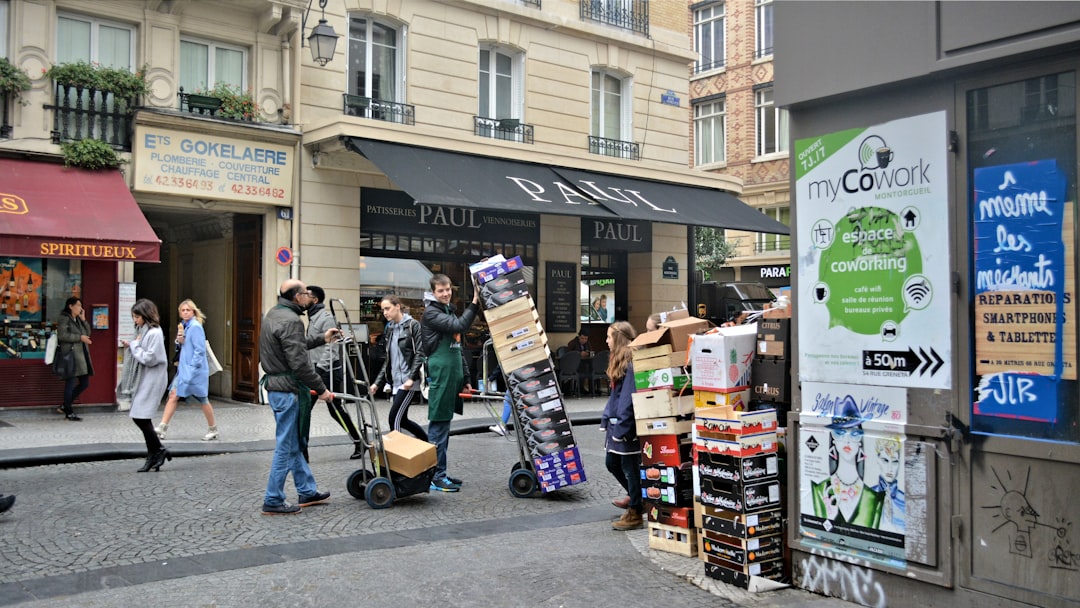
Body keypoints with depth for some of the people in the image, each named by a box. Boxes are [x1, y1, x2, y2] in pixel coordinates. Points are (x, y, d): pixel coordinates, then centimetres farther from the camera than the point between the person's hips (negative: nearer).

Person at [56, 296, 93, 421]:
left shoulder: (78, 319, 19)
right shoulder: (64, 318, -6)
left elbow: (88, 333, 16)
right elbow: (62, 335, -17)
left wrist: (83, 319, 7)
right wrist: (80, 338, -15)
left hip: (81, 356, 9)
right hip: (70, 356, -9)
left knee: (84, 383, 10)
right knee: (71, 384, -3)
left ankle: (66, 406, 21)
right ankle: (69, 412, 7)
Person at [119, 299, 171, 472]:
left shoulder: (154, 333, -14)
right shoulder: (142, 330, 15)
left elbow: (150, 358, -19)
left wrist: (134, 345, -10)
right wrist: (130, 346, 3)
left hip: (152, 379, -10)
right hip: (142, 380, 10)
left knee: (140, 417, -11)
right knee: (142, 418, 8)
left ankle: (158, 451, 2)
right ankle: (154, 455, 14)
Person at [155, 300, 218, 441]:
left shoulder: (195, 327, -15)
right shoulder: (184, 326, 10)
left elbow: (200, 350, -19)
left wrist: (193, 368, -19)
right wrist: (179, 340, -2)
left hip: (195, 370, -8)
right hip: (183, 368, 8)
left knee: (203, 400, 4)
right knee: (173, 395, 3)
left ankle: (213, 430, 18)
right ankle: (162, 428, 5)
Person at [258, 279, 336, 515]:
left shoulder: (273, 314, 12)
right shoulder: (290, 320, -19)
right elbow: (299, 363, -23)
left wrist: (322, 339, 23)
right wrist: (321, 389, -16)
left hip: (275, 384, 11)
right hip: (288, 390, -11)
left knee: (294, 443, 17)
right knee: (286, 446, -1)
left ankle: (307, 491, 28)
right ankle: (273, 501, 6)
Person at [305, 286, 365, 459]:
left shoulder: (326, 318, -13)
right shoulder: (312, 318, 16)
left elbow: (331, 347, -21)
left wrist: (320, 367, -27)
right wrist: (310, 367, 19)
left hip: (326, 371, -9)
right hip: (315, 370, 9)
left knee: (336, 409, -1)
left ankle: (359, 442, 13)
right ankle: (302, 449, 10)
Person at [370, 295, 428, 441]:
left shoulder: (413, 325, -6)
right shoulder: (390, 329, 15)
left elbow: (420, 353, -12)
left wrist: (411, 378, -20)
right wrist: (377, 382, 12)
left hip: (410, 382, -8)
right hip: (396, 382, 8)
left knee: (395, 417, -13)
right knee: (402, 420, 10)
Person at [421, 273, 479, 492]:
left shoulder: (450, 312, 19)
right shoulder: (431, 313, -6)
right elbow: (459, 326, -22)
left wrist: (466, 379, 20)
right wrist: (474, 304, -18)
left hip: (453, 375, 8)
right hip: (440, 373, -8)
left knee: (444, 425, 12)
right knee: (438, 425, -6)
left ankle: (441, 473, 18)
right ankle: (436, 476, -1)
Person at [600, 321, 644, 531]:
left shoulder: (630, 361, -19)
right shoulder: (619, 360, 13)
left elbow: (628, 397, -23)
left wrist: (622, 426, -23)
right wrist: (606, 418, 16)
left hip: (627, 426, -10)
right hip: (616, 423, 10)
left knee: (630, 468, 0)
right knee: (612, 463, 19)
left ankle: (635, 514, 12)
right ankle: (635, 497, 38)